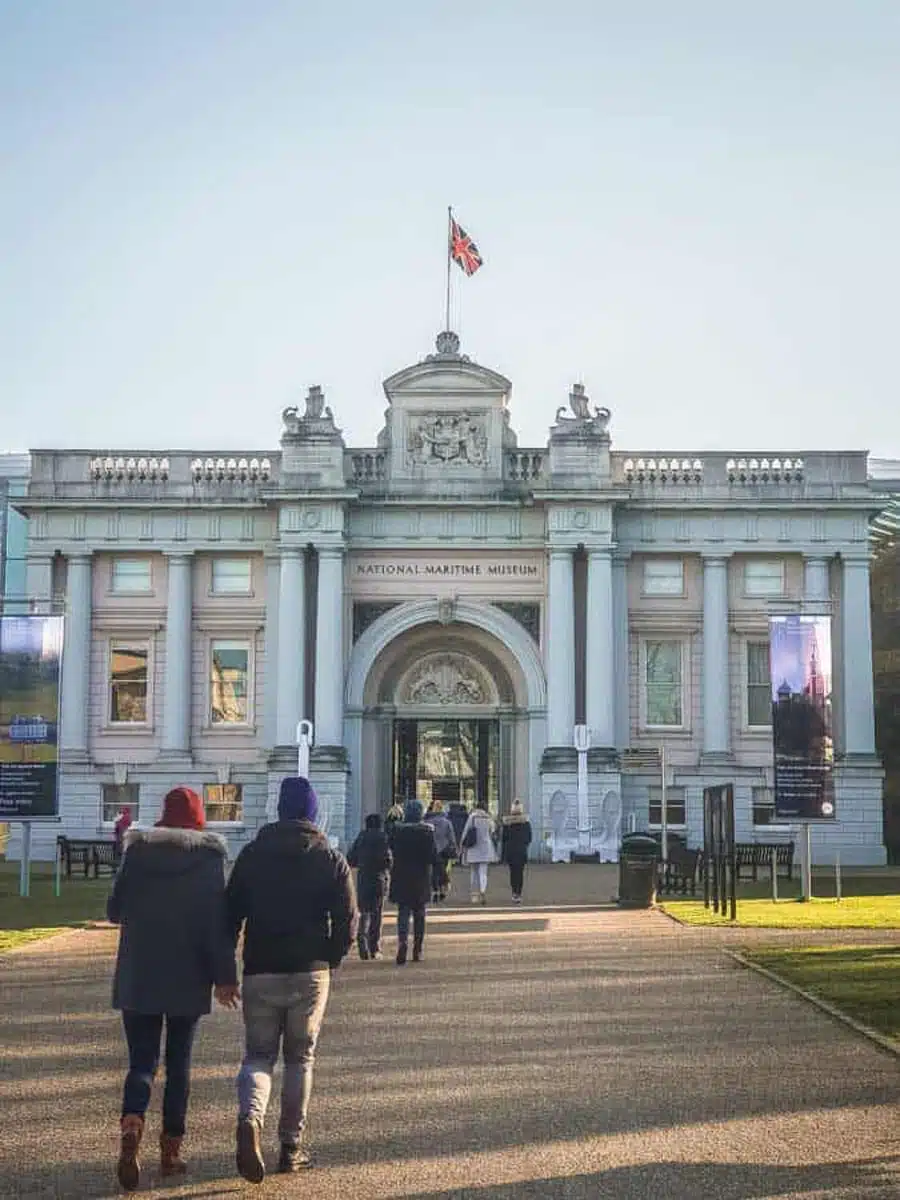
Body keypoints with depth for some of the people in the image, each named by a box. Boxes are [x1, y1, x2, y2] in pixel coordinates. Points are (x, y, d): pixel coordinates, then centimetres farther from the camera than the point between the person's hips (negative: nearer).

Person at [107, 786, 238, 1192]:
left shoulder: (137, 851, 0)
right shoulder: (209, 857, -5)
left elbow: (115, 910, 5)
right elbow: (217, 922, -10)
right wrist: (224, 976, -7)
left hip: (137, 976, 1)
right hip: (188, 978, -1)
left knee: (141, 1061, 4)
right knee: (178, 1063, 11)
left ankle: (131, 1126, -22)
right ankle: (171, 1150, 13)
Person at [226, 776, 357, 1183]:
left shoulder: (252, 854, 3)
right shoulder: (331, 859, 0)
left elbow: (231, 913, 1)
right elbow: (347, 921, -5)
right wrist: (330, 960, 11)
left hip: (260, 971, 0)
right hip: (310, 972, 0)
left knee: (258, 1055, 9)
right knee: (300, 1059, 13)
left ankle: (249, 1119, -19)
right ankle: (291, 1147, 14)